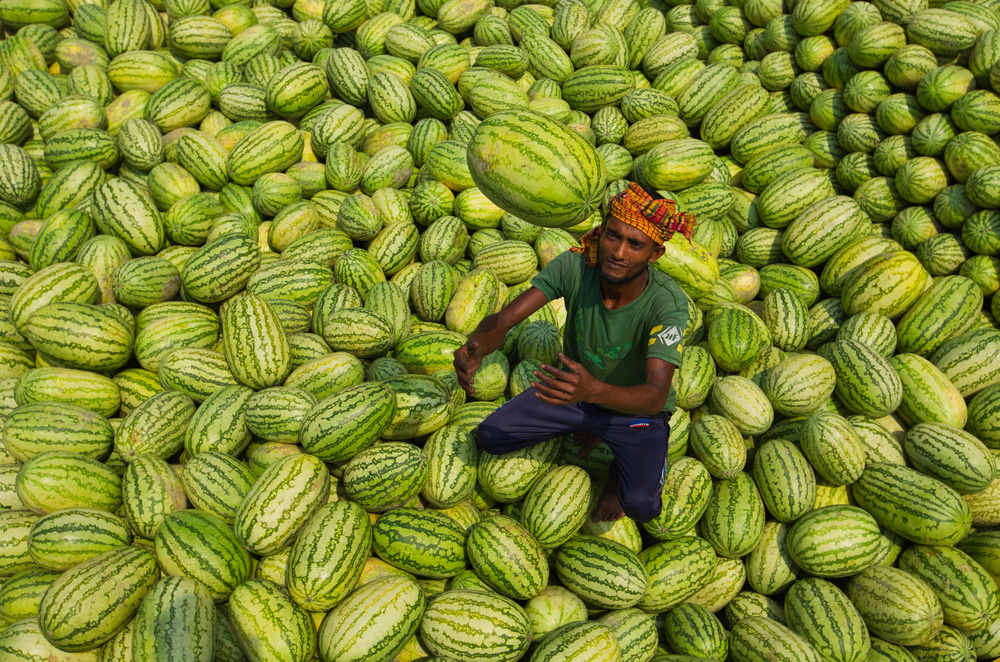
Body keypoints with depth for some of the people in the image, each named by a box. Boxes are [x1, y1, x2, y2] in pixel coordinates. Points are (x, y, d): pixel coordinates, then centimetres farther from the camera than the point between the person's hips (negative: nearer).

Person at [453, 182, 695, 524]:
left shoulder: (668, 303, -32)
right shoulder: (574, 267, -25)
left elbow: (656, 395, -41)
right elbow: (503, 319, -29)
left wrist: (594, 390, -62)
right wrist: (475, 347, -53)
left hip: (636, 409, -3)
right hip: (573, 389, 3)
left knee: (641, 505, -25)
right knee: (491, 436, -6)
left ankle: (618, 471, 15)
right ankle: (584, 431, 18)